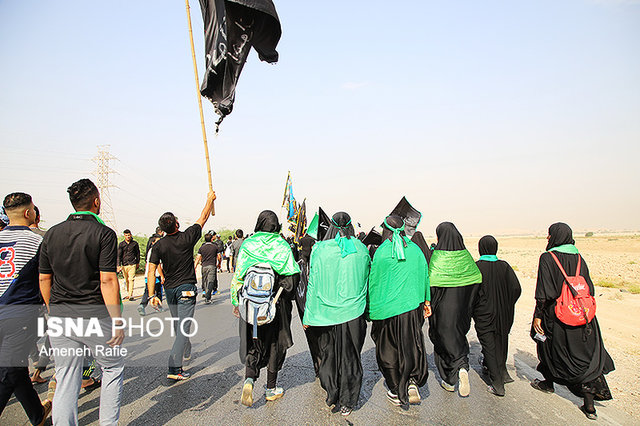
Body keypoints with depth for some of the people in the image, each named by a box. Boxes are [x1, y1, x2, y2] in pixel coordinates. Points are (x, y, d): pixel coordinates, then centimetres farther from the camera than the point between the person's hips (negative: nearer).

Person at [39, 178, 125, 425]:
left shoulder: (52, 234, 6)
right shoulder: (104, 233, -11)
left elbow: (43, 279, 10)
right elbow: (107, 280, -16)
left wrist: (53, 312, 22)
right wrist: (117, 321, -13)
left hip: (59, 317, 5)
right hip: (94, 315, -5)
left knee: (66, 381, 12)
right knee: (113, 368, 15)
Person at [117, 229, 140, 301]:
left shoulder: (135, 243, 3)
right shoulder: (121, 244, 3)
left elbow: (138, 253, 15)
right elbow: (119, 255, 0)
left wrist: (138, 262, 18)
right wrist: (119, 266, -8)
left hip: (132, 264, -2)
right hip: (124, 265, 2)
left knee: (131, 279, -10)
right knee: (126, 280, 9)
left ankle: (131, 295, -10)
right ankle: (128, 293, 21)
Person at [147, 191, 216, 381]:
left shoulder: (158, 245, -5)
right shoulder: (186, 238, -13)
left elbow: (151, 271, -8)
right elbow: (203, 218, 0)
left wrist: (152, 295, -4)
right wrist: (210, 199, 13)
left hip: (169, 289, 5)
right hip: (186, 288, -4)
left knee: (177, 324, 22)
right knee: (183, 327, -5)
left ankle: (186, 352, 43)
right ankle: (174, 368, -10)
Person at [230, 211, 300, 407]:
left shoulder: (247, 244, -1)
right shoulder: (282, 245, -4)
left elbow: (238, 275, 1)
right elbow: (292, 275, -10)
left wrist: (236, 301, 9)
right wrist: (285, 292, 5)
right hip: (277, 302, -1)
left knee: (253, 343, 15)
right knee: (274, 343, 13)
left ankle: (249, 379, -7)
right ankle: (271, 389, 23)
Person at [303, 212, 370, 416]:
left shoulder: (320, 249, -9)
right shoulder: (362, 249, -4)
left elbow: (313, 284, -7)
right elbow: (367, 280, 6)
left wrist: (308, 316, 1)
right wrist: (365, 309, 19)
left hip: (327, 313, -1)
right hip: (354, 313, 1)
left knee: (328, 354, 20)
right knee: (350, 357, 14)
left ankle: (331, 394, 26)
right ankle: (347, 403, 24)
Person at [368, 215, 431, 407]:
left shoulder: (381, 252, -11)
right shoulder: (415, 249, 1)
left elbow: (373, 282, -6)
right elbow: (425, 276, 8)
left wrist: (371, 310, 3)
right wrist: (427, 301, 19)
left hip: (387, 308, -3)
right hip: (412, 305, 4)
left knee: (389, 350, 11)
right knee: (411, 346, 19)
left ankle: (397, 392, 21)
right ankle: (412, 381, 5)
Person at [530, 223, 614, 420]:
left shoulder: (547, 258, -13)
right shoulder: (579, 258, 3)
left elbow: (544, 292, -16)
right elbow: (589, 289, 8)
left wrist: (538, 315, -10)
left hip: (555, 314, -5)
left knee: (549, 345, 17)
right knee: (585, 356, 8)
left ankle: (548, 383, 33)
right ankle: (589, 405, 7)